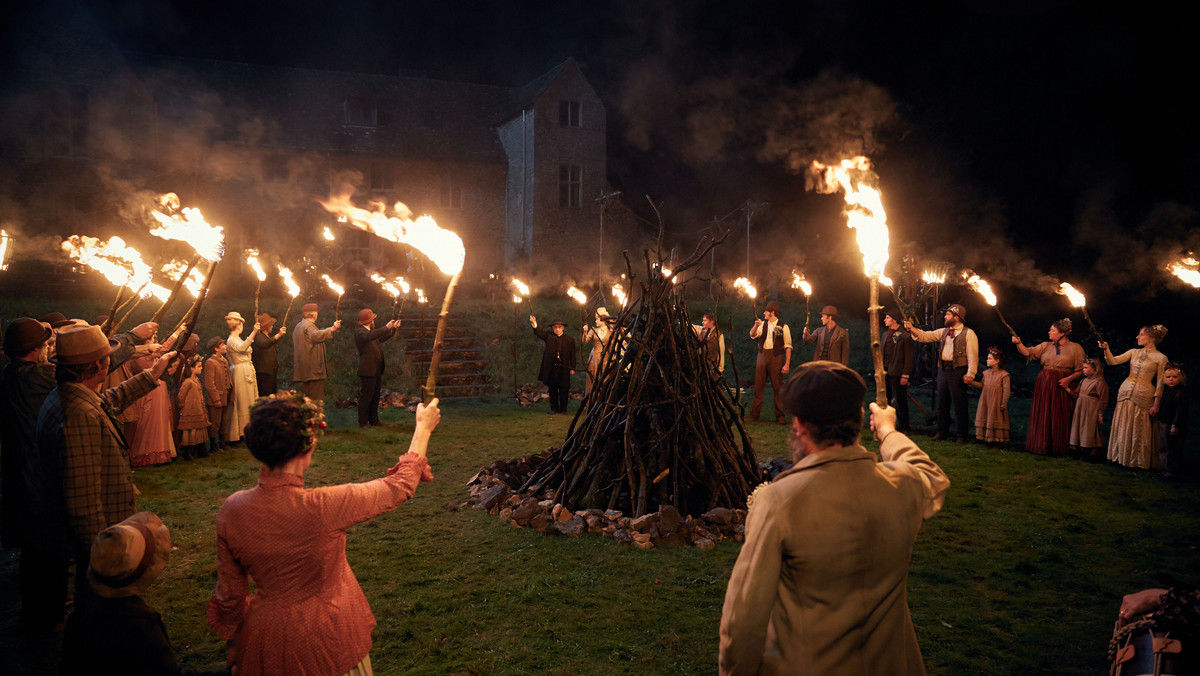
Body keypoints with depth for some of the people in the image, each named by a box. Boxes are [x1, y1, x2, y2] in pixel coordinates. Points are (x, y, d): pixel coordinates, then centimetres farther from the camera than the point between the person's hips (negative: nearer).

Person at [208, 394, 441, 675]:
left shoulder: (231, 510, -17)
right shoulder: (323, 507, -30)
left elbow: (229, 594, -3)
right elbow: (401, 484, -14)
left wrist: (234, 638, 17)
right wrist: (424, 427, 1)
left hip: (265, 642, 4)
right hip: (326, 641, -3)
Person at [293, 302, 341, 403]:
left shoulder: (298, 326, 19)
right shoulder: (309, 326, -14)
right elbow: (316, 336, -37)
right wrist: (332, 329, -44)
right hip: (313, 370, -10)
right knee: (316, 398, -9)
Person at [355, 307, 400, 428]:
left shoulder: (370, 331, 17)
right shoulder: (359, 332, -13)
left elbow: (381, 338, 34)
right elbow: (370, 336, -35)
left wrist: (394, 328, 29)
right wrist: (386, 327, -34)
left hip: (376, 370, 9)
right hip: (367, 371, -9)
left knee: (375, 396, 13)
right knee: (366, 397, -3)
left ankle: (374, 420, 21)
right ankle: (363, 422, 3)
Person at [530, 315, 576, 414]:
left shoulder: (569, 340, 5)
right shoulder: (548, 336, 6)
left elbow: (572, 356, 5)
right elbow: (539, 333, -11)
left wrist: (572, 368, -2)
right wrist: (534, 326, -31)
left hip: (563, 369, -1)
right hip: (551, 368, 1)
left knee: (563, 390, 3)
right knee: (552, 390, 9)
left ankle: (562, 409, 13)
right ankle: (554, 409, 18)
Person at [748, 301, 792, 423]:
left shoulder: (783, 327, -2)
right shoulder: (763, 324, 12)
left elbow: (788, 347, -4)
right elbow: (752, 335, -1)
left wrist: (787, 364, -10)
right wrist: (756, 325, -20)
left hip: (776, 357, -4)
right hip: (762, 356, 4)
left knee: (777, 387, 1)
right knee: (758, 386, 4)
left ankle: (780, 416, 10)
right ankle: (754, 415, 9)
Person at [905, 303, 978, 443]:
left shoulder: (968, 334, -5)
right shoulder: (944, 332, 14)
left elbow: (973, 356, -10)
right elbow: (926, 336, 12)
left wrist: (970, 374, -18)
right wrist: (911, 328, -3)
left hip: (958, 371, -6)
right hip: (942, 370, 6)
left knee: (959, 404, -1)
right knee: (942, 402, 12)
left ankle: (960, 436, 7)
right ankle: (942, 432, 22)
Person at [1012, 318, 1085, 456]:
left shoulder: (1075, 348, -1)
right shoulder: (1046, 346, 10)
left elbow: (1081, 370, -3)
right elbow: (1029, 353, 3)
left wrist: (1069, 378, -16)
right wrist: (1019, 344, -11)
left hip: (1062, 386, -4)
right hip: (1044, 385, 4)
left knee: (1059, 418, 0)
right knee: (1042, 416, 4)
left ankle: (1058, 449, 10)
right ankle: (1041, 446, 14)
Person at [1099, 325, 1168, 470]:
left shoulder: (1161, 358, -3)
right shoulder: (1134, 352, 10)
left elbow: (1160, 383, -5)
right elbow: (1113, 361, 3)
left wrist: (1156, 404, -9)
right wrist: (1106, 350, -15)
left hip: (1144, 396, -5)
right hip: (1125, 392, 5)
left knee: (1139, 430, -1)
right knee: (1123, 428, 8)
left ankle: (1139, 461, 12)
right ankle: (1122, 457, 18)